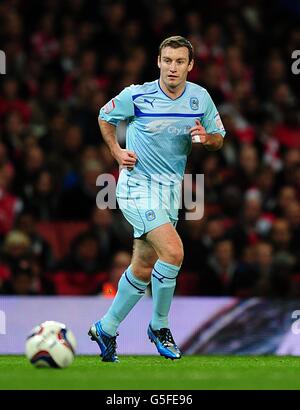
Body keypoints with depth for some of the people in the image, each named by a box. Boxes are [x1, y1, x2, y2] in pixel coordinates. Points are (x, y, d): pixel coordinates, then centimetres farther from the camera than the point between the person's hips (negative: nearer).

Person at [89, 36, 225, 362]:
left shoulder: (200, 97, 1)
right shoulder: (137, 96, -10)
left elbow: (218, 139, 11)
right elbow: (105, 118, 8)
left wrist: (206, 137, -12)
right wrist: (117, 152, -5)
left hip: (171, 188, 5)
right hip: (138, 184, -5)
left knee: (143, 268, 11)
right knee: (173, 251, -23)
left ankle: (106, 328, 27)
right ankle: (159, 326, -5)